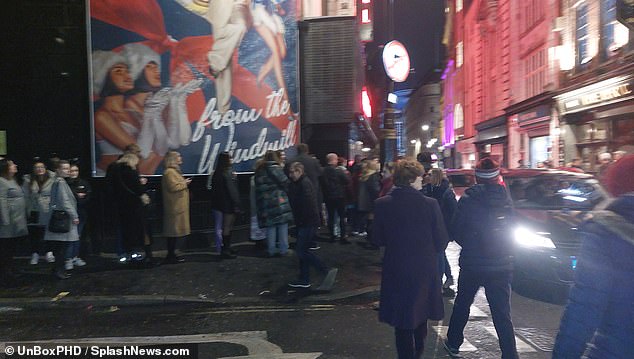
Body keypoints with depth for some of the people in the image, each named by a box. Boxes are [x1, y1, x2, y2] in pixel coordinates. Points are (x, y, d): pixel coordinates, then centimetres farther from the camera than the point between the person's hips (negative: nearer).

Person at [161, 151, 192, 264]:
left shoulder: (174, 171, 20)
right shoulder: (169, 172, -14)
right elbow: (173, 187, -23)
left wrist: (184, 183, 14)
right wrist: (184, 183, -10)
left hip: (178, 207, 11)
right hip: (175, 207, -11)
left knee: (174, 232, 12)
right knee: (174, 231, -6)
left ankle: (172, 255, 18)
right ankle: (170, 256, -1)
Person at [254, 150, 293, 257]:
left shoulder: (259, 170, 12)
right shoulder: (275, 168, -7)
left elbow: (258, 188, 14)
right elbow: (285, 182, -8)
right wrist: (286, 193, 8)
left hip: (264, 202, 5)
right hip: (278, 201, -5)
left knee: (270, 226, 9)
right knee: (282, 225, 3)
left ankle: (271, 250, 12)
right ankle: (283, 249, 5)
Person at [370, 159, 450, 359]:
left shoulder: (382, 204, -13)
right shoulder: (430, 204, -14)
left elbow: (377, 240, -4)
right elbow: (442, 240, -6)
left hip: (396, 273, -1)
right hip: (425, 271, 1)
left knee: (402, 322, 12)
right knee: (420, 316, 23)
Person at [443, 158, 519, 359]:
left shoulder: (468, 199, -13)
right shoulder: (506, 199, -4)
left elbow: (455, 231, -6)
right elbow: (513, 230, 5)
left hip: (472, 263, -1)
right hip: (502, 265, 2)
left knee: (462, 304, 18)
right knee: (502, 314, 7)